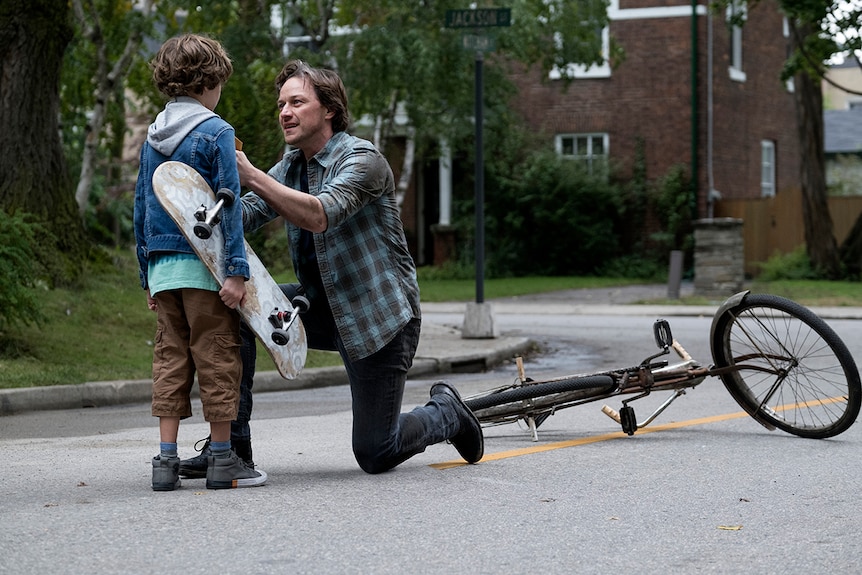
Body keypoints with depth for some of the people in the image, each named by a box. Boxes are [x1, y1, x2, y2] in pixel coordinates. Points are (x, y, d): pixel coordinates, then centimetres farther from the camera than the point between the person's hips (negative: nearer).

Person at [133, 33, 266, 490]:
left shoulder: (151, 138, 14)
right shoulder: (216, 132, -6)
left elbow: (141, 208, 17)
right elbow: (229, 205, -13)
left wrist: (147, 278, 22)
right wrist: (236, 270, -15)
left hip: (162, 266, 6)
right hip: (204, 265, -6)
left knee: (170, 360, 8)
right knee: (217, 359, 0)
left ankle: (166, 459, 5)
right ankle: (222, 459, 4)